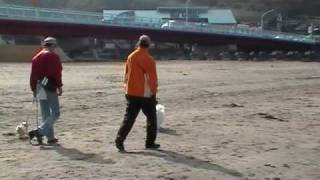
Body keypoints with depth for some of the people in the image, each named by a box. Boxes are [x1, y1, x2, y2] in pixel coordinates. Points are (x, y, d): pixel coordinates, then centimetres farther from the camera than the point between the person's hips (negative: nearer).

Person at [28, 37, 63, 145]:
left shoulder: (36, 57, 14)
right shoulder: (53, 56, -6)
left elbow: (33, 75, 14)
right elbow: (56, 73, -15)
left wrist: (34, 89, 19)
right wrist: (59, 86, -10)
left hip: (39, 88, 8)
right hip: (50, 88, -8)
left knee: (45, 114, 12)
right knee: (55, 113, -4)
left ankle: (50, 137, 15)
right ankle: (39, 131, -18)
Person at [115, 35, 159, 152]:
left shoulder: (130, 57, 5)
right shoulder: (148, 59, -12)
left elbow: (126, 75, 11)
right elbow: (152, 78, -10)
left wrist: (126, 88, 18)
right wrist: (154, 92, -1)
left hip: (131, 93, 5)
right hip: (145, 94, -5)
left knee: (129, 118, 5)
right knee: (151, 117, 11)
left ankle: (120, 139, -9)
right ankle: (150, 142, 16)